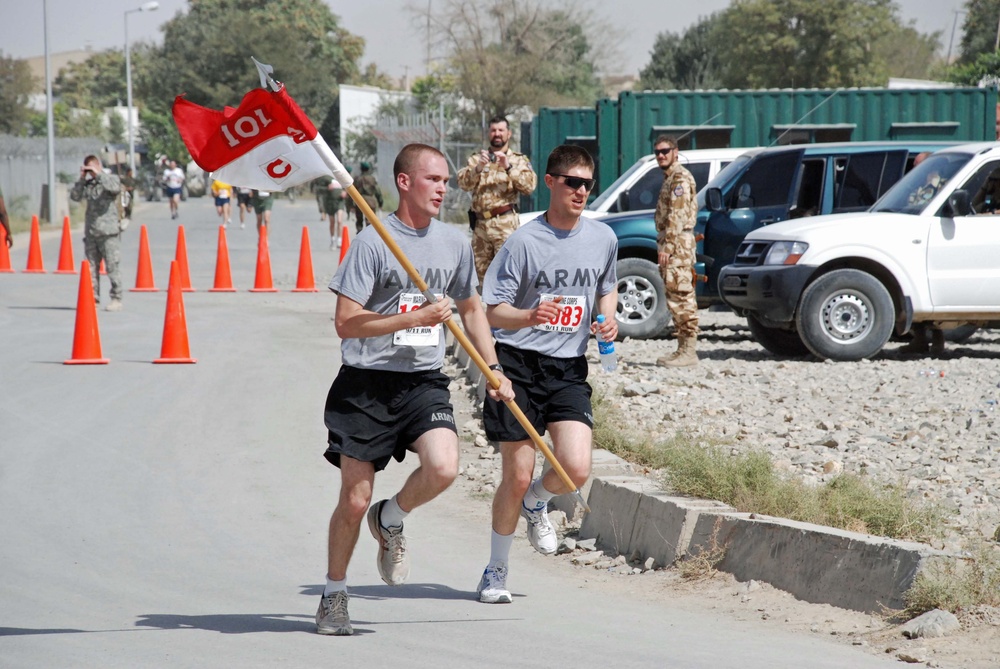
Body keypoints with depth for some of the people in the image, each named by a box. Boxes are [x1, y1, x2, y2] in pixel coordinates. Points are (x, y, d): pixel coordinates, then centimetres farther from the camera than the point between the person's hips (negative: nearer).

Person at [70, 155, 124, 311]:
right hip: (91, 232, 5)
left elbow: (115, 188, -18)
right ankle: (93, 297, 12)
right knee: (91, 267, 6)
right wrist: (81, 179, -1)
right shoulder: (88, 183, 14)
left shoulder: (110, 179, 3)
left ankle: (116, 299, -4)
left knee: (112, 266, -6)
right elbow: (75, 196, 6)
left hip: (108, 232, -5)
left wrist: (98, 175, -13)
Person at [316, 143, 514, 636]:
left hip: (424, 383, 4)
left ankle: (390, 521, 9)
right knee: (355, 499, 0)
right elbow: (345, 322, -13)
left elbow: (471, 308, 24)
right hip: (366, 386, -4)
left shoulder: (454, 243, 8)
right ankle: (334, 596, 22)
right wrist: (415, 317, -19)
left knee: (443, 467, -23)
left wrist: (493, 370, 17)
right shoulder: (372, 242, -9)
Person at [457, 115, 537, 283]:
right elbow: (463, 183, 0)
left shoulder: (519, 160, 9)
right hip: (480, 224, 4)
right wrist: (478, 167, -18)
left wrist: (508, 167, -17)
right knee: (481, 271, 8)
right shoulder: (476, 158, 15)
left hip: (505, 224, -4)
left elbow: (529, 186, -6)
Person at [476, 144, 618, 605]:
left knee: (576, 469, -15)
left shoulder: (603, 238, 4)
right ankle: (496, 570, 18)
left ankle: (535, 505, 22)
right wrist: (530, 317, -30)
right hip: (519, 363, -3)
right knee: (517, 476, -3)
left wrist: (608, 320, 3)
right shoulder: (524, 241, -9)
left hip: (568, 368, 3)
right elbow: (493, 310, -9)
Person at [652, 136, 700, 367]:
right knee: (675, 297, 11)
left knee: (681, 296, -12)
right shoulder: (670, 178, 21)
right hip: (672, 245, 11)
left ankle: (688, 351, -15)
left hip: (677, 243, -11)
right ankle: (683, 348, 14)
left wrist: (668, 246, -22)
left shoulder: (680, 178, -11)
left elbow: (677, 216, -19)